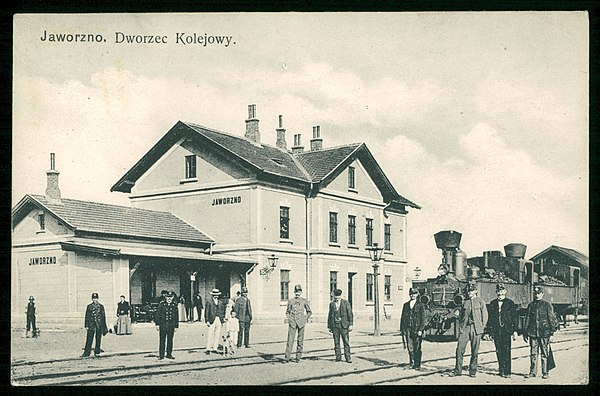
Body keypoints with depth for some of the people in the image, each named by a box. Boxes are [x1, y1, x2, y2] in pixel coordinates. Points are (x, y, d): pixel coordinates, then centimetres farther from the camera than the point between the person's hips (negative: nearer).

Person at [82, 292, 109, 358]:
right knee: (89, 339, -3)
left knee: (98, 339, 3)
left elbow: (103, 317, 9)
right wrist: (86, 325, -1)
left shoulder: (101, 306, 7)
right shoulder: (89, 306, 6)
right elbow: (87, 316, 6)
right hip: (91, 325, -1)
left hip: (99, 325, 1)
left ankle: (97, 352, 12)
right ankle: (86, 353, -1)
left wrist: (104, 326, 6)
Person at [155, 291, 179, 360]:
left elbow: (177, 316, 10)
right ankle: (161, 355, 6)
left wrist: (176, 326, 8)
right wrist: (157, 324, -3)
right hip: (162, 325, -2)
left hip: (171, 325, 2)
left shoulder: (174, 305, 6)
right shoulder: (161, 304, 0)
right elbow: (158, 314, 2)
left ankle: (169, 354, 16)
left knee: (170, 340, 7)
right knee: (162, 340, 0)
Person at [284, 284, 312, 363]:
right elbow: (287, 311, 18)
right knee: (290, 340, -8)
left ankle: (298, 358, 9)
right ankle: (287, 358, -10)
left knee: (300, 341, 2)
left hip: (301, 323, 1)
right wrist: (289, 318, 3)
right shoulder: (290, 301, 7)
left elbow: (309, 312, 14)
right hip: (292, 323, 0)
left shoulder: (304, 301, 6)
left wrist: (305, 318, 1)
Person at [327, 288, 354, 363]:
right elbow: (330, 316, 15)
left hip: (344, 325, -3)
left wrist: (350, 324, -6)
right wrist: (329, 326, 11)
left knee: (346, 341, -4)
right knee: (336, 342, 3)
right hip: (335, 325, 3)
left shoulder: (346, 303, 4)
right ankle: (338, 357, 9)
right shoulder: (331, 304, 12)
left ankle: (348, 357, 0)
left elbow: (350, 314, 2)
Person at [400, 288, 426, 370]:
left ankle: (417, 365, 2)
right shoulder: (406, 305, 13)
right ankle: (412, 363, 15)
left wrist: (420, 330, -11)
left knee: (417, 348, -3)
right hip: (408, 329, 3)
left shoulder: (420, 305, 2)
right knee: (410, 347, 4)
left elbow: (423, 319, -2)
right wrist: (401, 329, 9)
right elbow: (402, 317, 14)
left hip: (417, 330, -3)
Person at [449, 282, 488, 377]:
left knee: (474, 352, 2)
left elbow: (485, 316, 3)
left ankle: (472, 371, 12)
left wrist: (481, 328, -3)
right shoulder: (465, 302, 13)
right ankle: (458, 370, 4)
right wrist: (458, 314, -1)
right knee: (459, 349, -4)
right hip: (464, 328, 3)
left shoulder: (480, 301, 3)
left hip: (476, 328, -3)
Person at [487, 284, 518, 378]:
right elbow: (489, 318, 12)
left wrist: (515, 330, -3)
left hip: (506, 330, -3)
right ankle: (501, 371, 13)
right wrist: (489, 331, 7)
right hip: (496, 331, 3)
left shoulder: (510, 303, 3)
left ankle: (507, 372, -4)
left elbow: (515, 317, 2)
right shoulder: (492, 304, 10)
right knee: (499, 351, 5)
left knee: (506, 351, -7)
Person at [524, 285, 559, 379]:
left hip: (544, 333, -4)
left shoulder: (547, 305, 0)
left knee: (545, 353, 0)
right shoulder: (530, 305, 12)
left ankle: (545, 373, 7)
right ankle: (533, 372, 14)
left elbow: (552, 318, -1)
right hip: (532, 332, 4)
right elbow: (527, 319, 15)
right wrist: (525, 332, 12)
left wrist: (553, 329, -7)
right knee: (533, 353, 6)